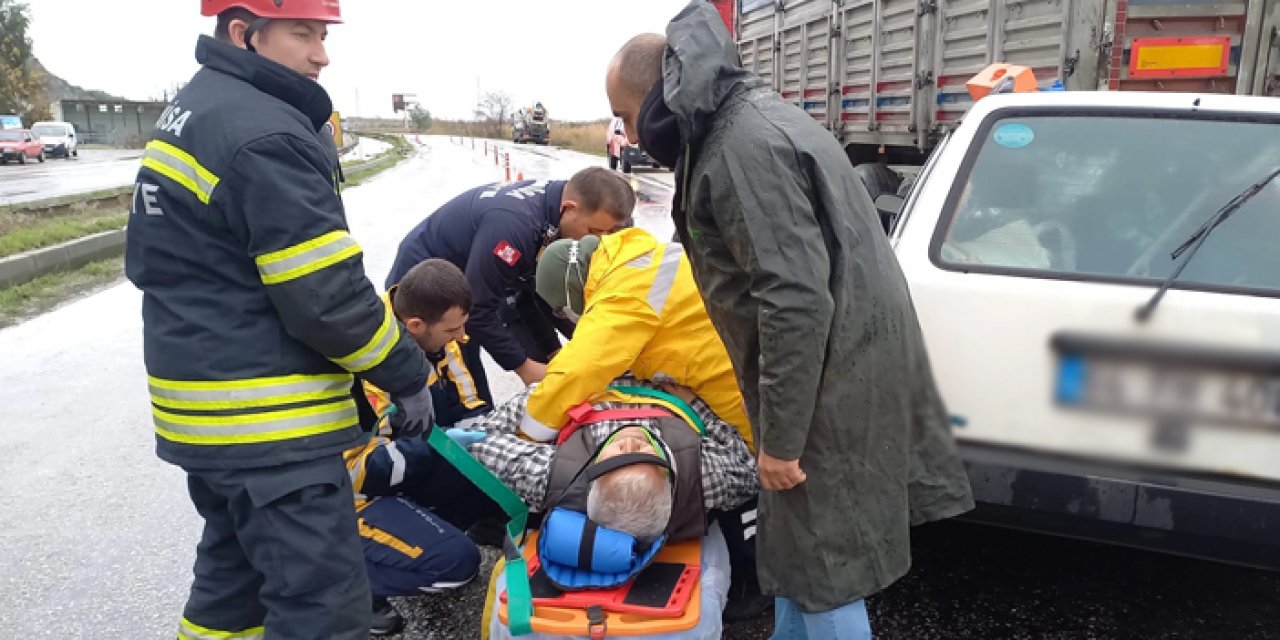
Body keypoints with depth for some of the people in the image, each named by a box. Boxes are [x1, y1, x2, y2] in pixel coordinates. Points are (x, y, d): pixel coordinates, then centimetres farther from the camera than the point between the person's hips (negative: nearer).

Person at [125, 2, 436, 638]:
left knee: (235, 568, 24)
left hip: (208, 406, 10)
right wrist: (408, 374, -8)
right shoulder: (264, 135, -20)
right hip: (269, 422, -10)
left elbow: (152, 263, 20)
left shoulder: (188, 113, 13)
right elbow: (327, 296, -22)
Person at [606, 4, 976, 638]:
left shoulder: (746, 146, -22)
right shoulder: (743, 122, 13)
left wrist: (780, 438, -21)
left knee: (822, 559, 1)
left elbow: (797, 301, -28)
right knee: (796, 540, 22)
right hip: (830, 362, 10)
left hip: (832, 378, -10)